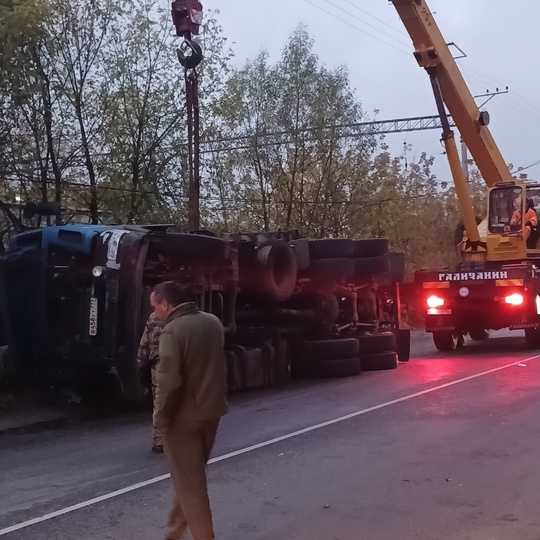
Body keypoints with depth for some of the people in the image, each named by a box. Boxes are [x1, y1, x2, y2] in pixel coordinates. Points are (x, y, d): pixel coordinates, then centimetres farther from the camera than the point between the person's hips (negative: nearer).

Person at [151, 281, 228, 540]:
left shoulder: (172, 330, -19)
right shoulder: (213, 322, 3)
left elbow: (169, 381, -24)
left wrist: (161, 417, -14)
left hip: (184, 417, -8)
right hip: (212, 411, 8)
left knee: (189, 483, 3)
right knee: (191, 476, 22)